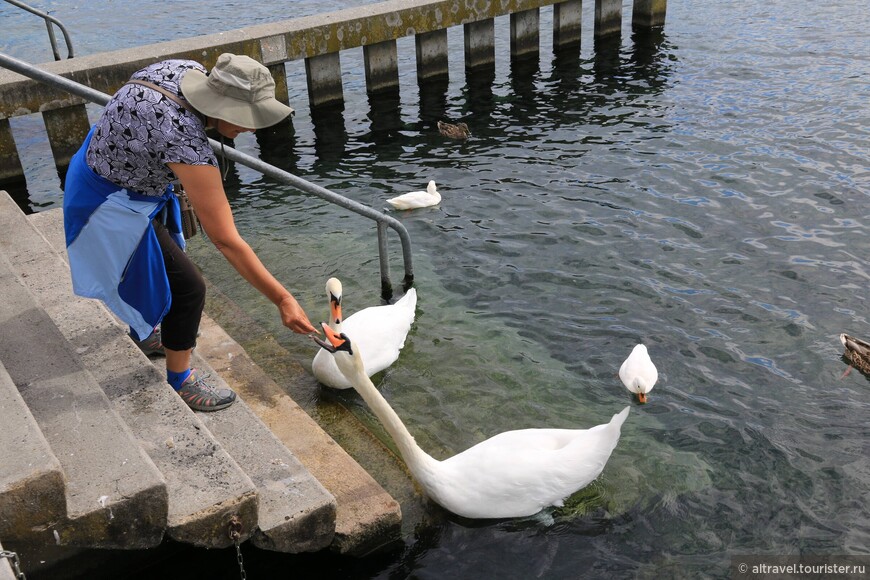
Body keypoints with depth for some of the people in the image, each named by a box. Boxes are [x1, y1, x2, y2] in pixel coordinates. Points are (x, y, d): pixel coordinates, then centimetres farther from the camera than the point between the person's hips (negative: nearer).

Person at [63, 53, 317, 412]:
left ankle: (145, 332, 53)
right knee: (187, 287, -6)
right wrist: (282, 299, -31)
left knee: (162, 262, 27)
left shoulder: (189, 70, -16)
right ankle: (179, 381, 13)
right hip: (113, 207, -9)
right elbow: (226, 240, -36)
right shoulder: (188, 145, -39)